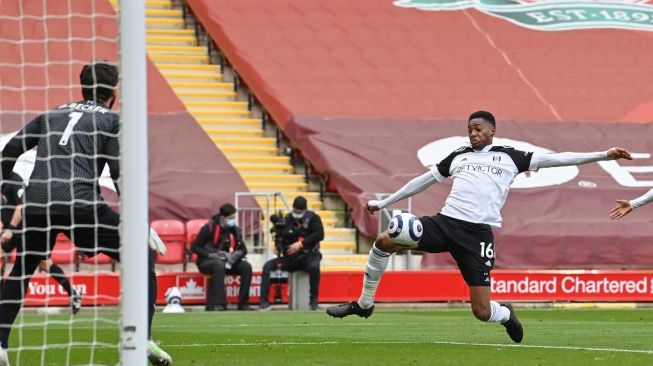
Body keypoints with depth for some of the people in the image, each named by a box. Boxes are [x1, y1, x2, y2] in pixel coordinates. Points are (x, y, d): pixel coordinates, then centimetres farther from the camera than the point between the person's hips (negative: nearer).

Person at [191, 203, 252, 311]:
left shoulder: (235, 230, 5)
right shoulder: (209, 228, -11)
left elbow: (243, 249, 10)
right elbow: (195, 247, -10)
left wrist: (235, 255, -15)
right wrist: (212, 255, -21)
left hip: (228, 261, 5)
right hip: (206, 261, -5)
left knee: (246, 267, -19)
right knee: (219, 265, -39)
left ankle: (243, 303, -18)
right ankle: (218, 304, -45)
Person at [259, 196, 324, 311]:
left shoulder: (312, 218, -2)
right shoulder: (287, 219, 6)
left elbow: (319, 234, -15)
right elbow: (280, 237, 9)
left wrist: (301, 244, -23)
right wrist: (278, 247, -15)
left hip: (308, 255, -3)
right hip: (290, 258, 3)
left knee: (314, 266, -38)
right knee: (268, 266, -16)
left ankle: (313, 299, -24)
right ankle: (264, 301, -19)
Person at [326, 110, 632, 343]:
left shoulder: (509, 157, 11)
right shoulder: (458, 156, 20)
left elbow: (554, 159, 8)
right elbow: (424, 180, 28)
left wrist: (603, 155, 2)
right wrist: (383, 203, 29)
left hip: (477, 233, -3)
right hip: (446, 221, 3)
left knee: (482, 311, -10)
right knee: (384, 242, -16)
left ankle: (505, 314, 30)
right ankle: (364, 304, 3)